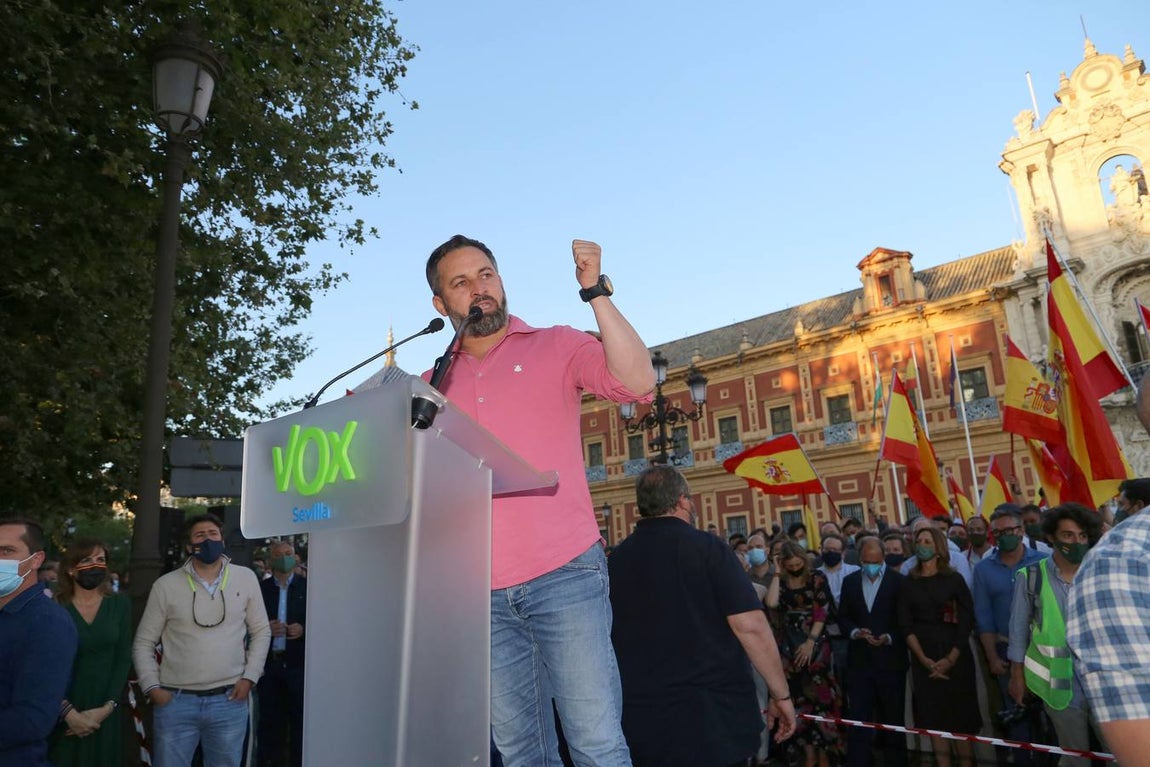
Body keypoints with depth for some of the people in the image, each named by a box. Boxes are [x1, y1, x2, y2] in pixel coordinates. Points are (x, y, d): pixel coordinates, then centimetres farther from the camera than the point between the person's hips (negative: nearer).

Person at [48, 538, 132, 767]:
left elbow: (123, 658, 0)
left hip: (104, 712, 2)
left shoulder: (120, 605, 2)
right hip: (62, 714, -2)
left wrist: (107, 707, -9)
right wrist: (68, 711, -14)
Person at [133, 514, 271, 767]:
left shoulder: (245, 578, 1)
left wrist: (249, 677, 0)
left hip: (229, 701, 1)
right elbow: (143, 643, 6)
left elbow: (261, 632, 7)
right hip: (176, 701, 0)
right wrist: (152, 687, -3)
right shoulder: (166, 585, -1)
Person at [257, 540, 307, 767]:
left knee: (300, 720, 4)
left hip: (298, 664, -1)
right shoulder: (260, 588, 6)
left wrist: (303, 629, -16)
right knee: (269, 719, 10)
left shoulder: (308, 586, 2)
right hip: (268, 664, 1)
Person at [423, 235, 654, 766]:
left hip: (563, 575, -3)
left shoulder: (555, 347, 4)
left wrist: (595, 292, -17)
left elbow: (637, 382, -13)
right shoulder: (434, 383, 14)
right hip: (481, 593, 4)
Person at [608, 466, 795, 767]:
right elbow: (750, 626, -15)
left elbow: (606, 638, 11)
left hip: (640, 718, 4)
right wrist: (781, 694, -5)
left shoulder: (615, 559, 3)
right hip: (714, 715, -4)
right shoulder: (706, 547, -9)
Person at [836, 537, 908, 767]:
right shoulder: (850, 581, 6)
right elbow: (843, 617, 6)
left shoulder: (899, 580, -4)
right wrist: (855, 632, -13)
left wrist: (889, 638, -20)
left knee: (892, 719, 12)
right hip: (859, 660, 2)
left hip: (890, 660, -2)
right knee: (858, 719, 1)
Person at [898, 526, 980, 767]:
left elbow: (966, 622, -3)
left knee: (960, 718, 0)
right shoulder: (909, 583, 6)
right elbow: (906, 625, 1)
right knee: (933, 719, 2)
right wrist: (924, 659, -9)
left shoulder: (954, 580, 2)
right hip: (923, 660, 2)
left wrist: (951, 659, -11)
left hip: (956, 657, -1)